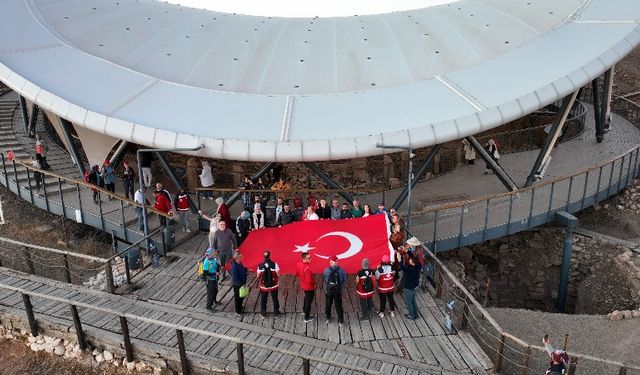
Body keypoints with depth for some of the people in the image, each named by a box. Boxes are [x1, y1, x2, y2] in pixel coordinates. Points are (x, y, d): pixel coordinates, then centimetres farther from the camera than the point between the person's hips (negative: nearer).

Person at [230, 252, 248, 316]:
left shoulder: (240, 264, -1)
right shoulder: (234, 266, -27)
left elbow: (244, 270, 19)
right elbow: (234, 278, -28)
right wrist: (241, 284, -25)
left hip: (242, 283, 8)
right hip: (237, 285, -8)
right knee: (238, 298, 7)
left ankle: (240, 307, 43)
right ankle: (237, 311, 22)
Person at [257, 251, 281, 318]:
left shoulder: (260, 265, -13)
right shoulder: (274, 264, -17)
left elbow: (258, 276, -5)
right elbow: (277, 275, -13)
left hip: (264, 286, 0)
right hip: (273, 285, 0)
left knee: (263, 300, 17)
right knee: (275, 299, 18)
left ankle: (263, 314, 26)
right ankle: (276, 312, 30)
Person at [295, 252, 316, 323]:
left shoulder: (298, 265, -10)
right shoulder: (307, 268, -36)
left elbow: (297, 274, 6)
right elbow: (309, 280, -32)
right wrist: (314, 283, -12)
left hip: (303, 285, 8)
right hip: (309, 287, -8)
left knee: (306, 297, 33)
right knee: (309, 301, 10)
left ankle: (304, 310, 54)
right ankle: (307, 318, 24)